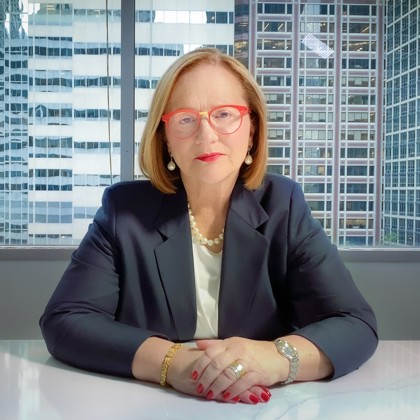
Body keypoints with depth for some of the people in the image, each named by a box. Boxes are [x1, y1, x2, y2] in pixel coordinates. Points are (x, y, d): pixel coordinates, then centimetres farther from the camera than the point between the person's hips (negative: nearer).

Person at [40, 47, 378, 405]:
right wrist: (168, 362, -28)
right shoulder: (124, 209, -5)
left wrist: (278, 356, -31)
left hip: (266, 408, 1)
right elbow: (64, 321, -12)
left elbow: (357, 324, -11)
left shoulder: (283, 206, -4)